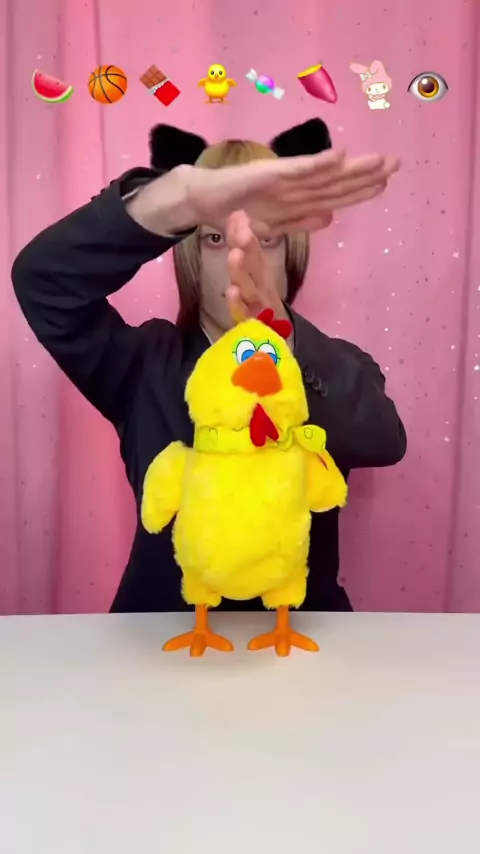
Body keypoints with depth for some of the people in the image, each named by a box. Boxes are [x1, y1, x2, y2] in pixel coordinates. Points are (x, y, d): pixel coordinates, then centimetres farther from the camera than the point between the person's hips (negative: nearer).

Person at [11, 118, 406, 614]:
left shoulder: (332, 369, -2)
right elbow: (43, 277, -18)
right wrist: (189, 192, -32)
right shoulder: (146, 365, -3)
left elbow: (383, 442, -23)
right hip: (162, 607, 0)